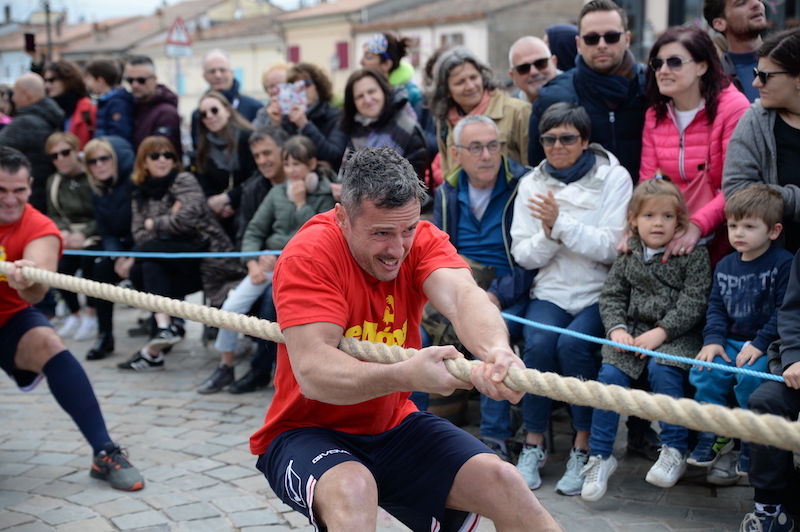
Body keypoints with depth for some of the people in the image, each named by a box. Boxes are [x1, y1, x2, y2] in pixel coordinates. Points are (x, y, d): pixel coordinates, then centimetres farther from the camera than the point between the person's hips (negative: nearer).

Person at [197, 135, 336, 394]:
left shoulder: (325, 195, 2)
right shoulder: (278, 192, 12)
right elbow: (254, 231, 11)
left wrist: (300, 202, -9)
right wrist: (253, 263, -5)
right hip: (269, 261, 4)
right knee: (231, 307, -14)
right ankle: (225, 367, 6)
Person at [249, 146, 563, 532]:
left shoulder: (420, 239, -9)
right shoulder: (309, 255, -22)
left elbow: (460, 294, -30)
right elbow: (313, 373, -32)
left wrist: (496, 350, -53)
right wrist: (405, 376, -50)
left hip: (394, 427, 5)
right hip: (306, 432, -4)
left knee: (501, 481, -11)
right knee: (352, 489, -37)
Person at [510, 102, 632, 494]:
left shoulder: (614, 178, -1)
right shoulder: (532, 184, 9)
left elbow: (611, 248, -11)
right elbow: (524, 255, 5)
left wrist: (561, 222, -20)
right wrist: (548, 234, -15)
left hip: (599, 293, -2)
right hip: (550, 291, 2)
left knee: (572, 344, -29)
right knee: (538, 343, -27)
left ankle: (583, 447, -14)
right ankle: (534, 443, -9)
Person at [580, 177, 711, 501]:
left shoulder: (694, 254, -1)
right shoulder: (628, 255, 11)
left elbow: (694, 302, -8)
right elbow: (611, 295, 10)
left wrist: (661, 332, -17)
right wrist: (616, 329, -9)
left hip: (677, 335, -3)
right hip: (633, 332, 3)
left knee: (661, 370, -30)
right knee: (610, 375, -18)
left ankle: (674, 450, -14)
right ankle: (600, 456, -10)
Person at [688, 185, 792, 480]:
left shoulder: (783, 264, -8)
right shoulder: (725, 265, 10)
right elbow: (716, 306, 12)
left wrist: (760, 344, -19)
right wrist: (713, 339, -5)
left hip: (767, 345, -5)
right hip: (731, 342, 5)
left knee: (750, 376, -30)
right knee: (703, 373, -17)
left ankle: (752, 445, -9)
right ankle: (715, 435, 4)